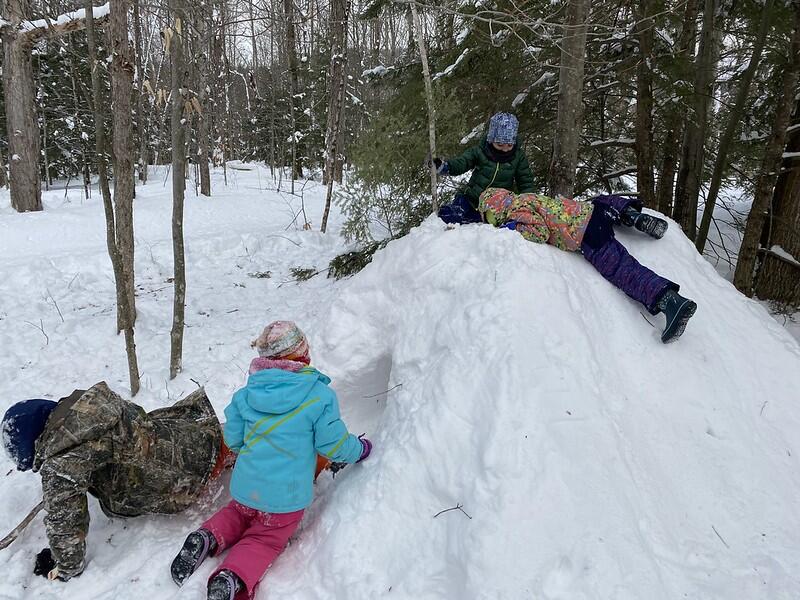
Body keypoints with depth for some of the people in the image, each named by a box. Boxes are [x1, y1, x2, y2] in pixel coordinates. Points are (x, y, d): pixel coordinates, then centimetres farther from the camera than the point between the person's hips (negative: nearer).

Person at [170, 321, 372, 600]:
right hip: (286, 497, -4)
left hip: (245, 488, 4)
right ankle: (233, 577, -12)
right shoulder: (320, 395, -17)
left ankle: (208, 538, 3)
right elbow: (334, 446, -12)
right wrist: (360, 449, 9)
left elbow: (233, 439, 4)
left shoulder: (246, 393, -4)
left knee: (237, 515, 32)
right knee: (264, 539, 16)